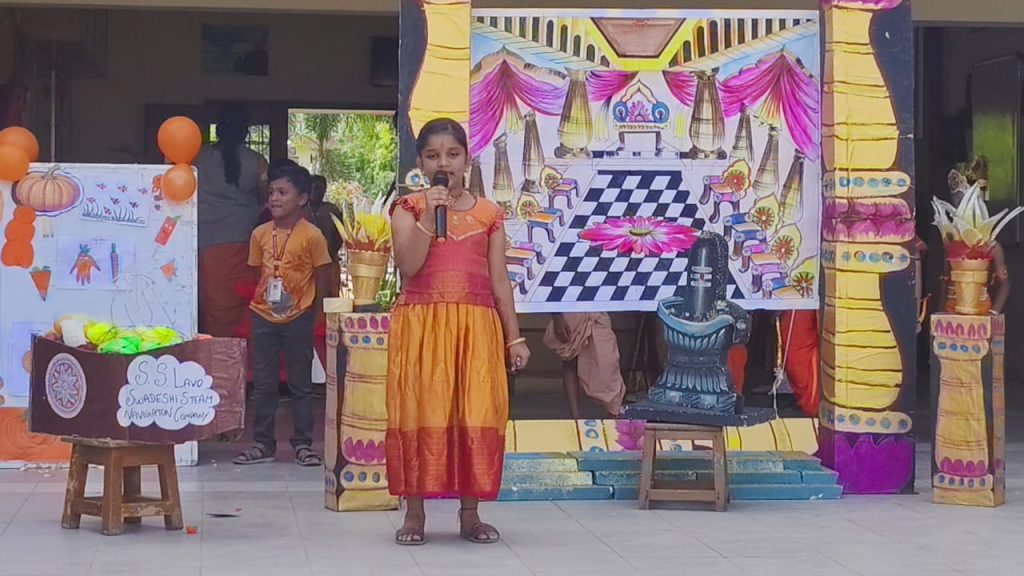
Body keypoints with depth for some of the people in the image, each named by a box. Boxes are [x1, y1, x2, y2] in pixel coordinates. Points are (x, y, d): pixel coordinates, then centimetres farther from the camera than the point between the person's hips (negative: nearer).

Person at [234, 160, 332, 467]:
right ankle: (263, 443, 16)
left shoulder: (311, 235, -9)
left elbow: (322, 277, -5)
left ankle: (303, 444, 12)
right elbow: (256, 273, 11)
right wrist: (257, 303, 3)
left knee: (300, 383, 5)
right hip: (264, 316, 4)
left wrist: (315, 313, -5)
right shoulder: (260, 234, 3)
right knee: (263, 383, 8)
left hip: (298, 318, -4)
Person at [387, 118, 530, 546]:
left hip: (477, 326, 2)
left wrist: (514, 337, 7)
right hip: (420, 325, -2)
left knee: (477, 417, 0)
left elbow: (499, 280, 11)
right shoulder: (408, 208, 5)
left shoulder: (488, 214, 11)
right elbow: (407, 266, -9)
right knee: (420, 414, -2)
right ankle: (414, 514, 7)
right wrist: (428, 216, -15)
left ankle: (470, 514, 10)